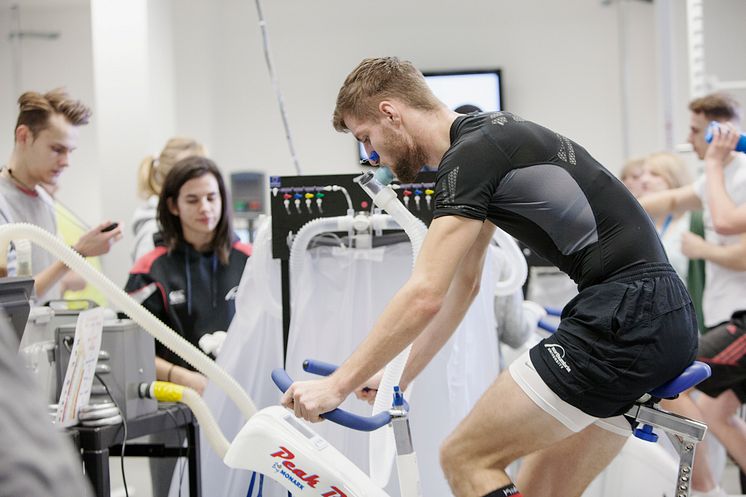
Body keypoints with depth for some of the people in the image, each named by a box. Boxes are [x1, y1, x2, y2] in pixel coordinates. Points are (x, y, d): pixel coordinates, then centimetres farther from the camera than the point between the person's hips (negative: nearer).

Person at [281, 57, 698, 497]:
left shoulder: (471, 154, -10)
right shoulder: (485, 138, 20)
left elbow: (424, 296, -16)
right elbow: (462, 285, 26)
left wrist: (338, 385, -7)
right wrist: (397, 378, 26)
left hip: (623, 318, -10)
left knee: (465, 459, -5)